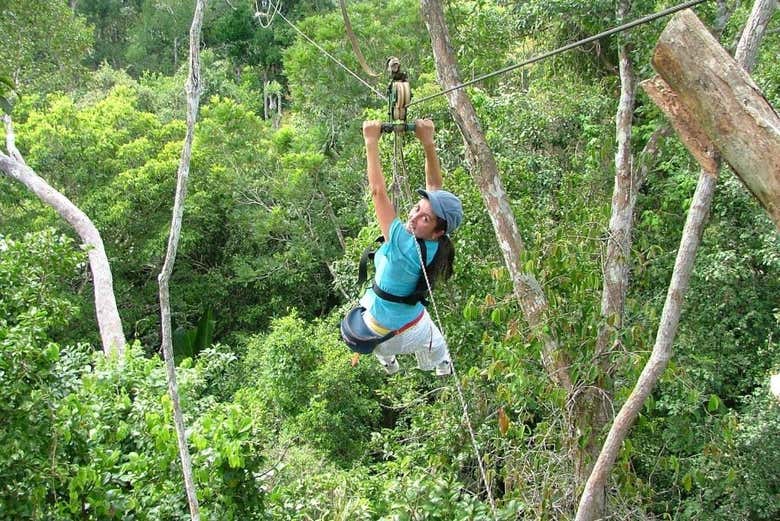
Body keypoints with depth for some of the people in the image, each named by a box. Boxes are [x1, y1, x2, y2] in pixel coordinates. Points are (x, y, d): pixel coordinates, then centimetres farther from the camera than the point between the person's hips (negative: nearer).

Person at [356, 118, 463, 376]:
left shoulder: (404, 245, -38)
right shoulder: (435, 245, -21)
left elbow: (378, 191, -39)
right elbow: (434, 187, -14)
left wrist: (371, 141, -35)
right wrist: (428, 142, -20)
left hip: (384, 334, -5)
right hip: (414, 328, 5)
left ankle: (388, 363, 54)